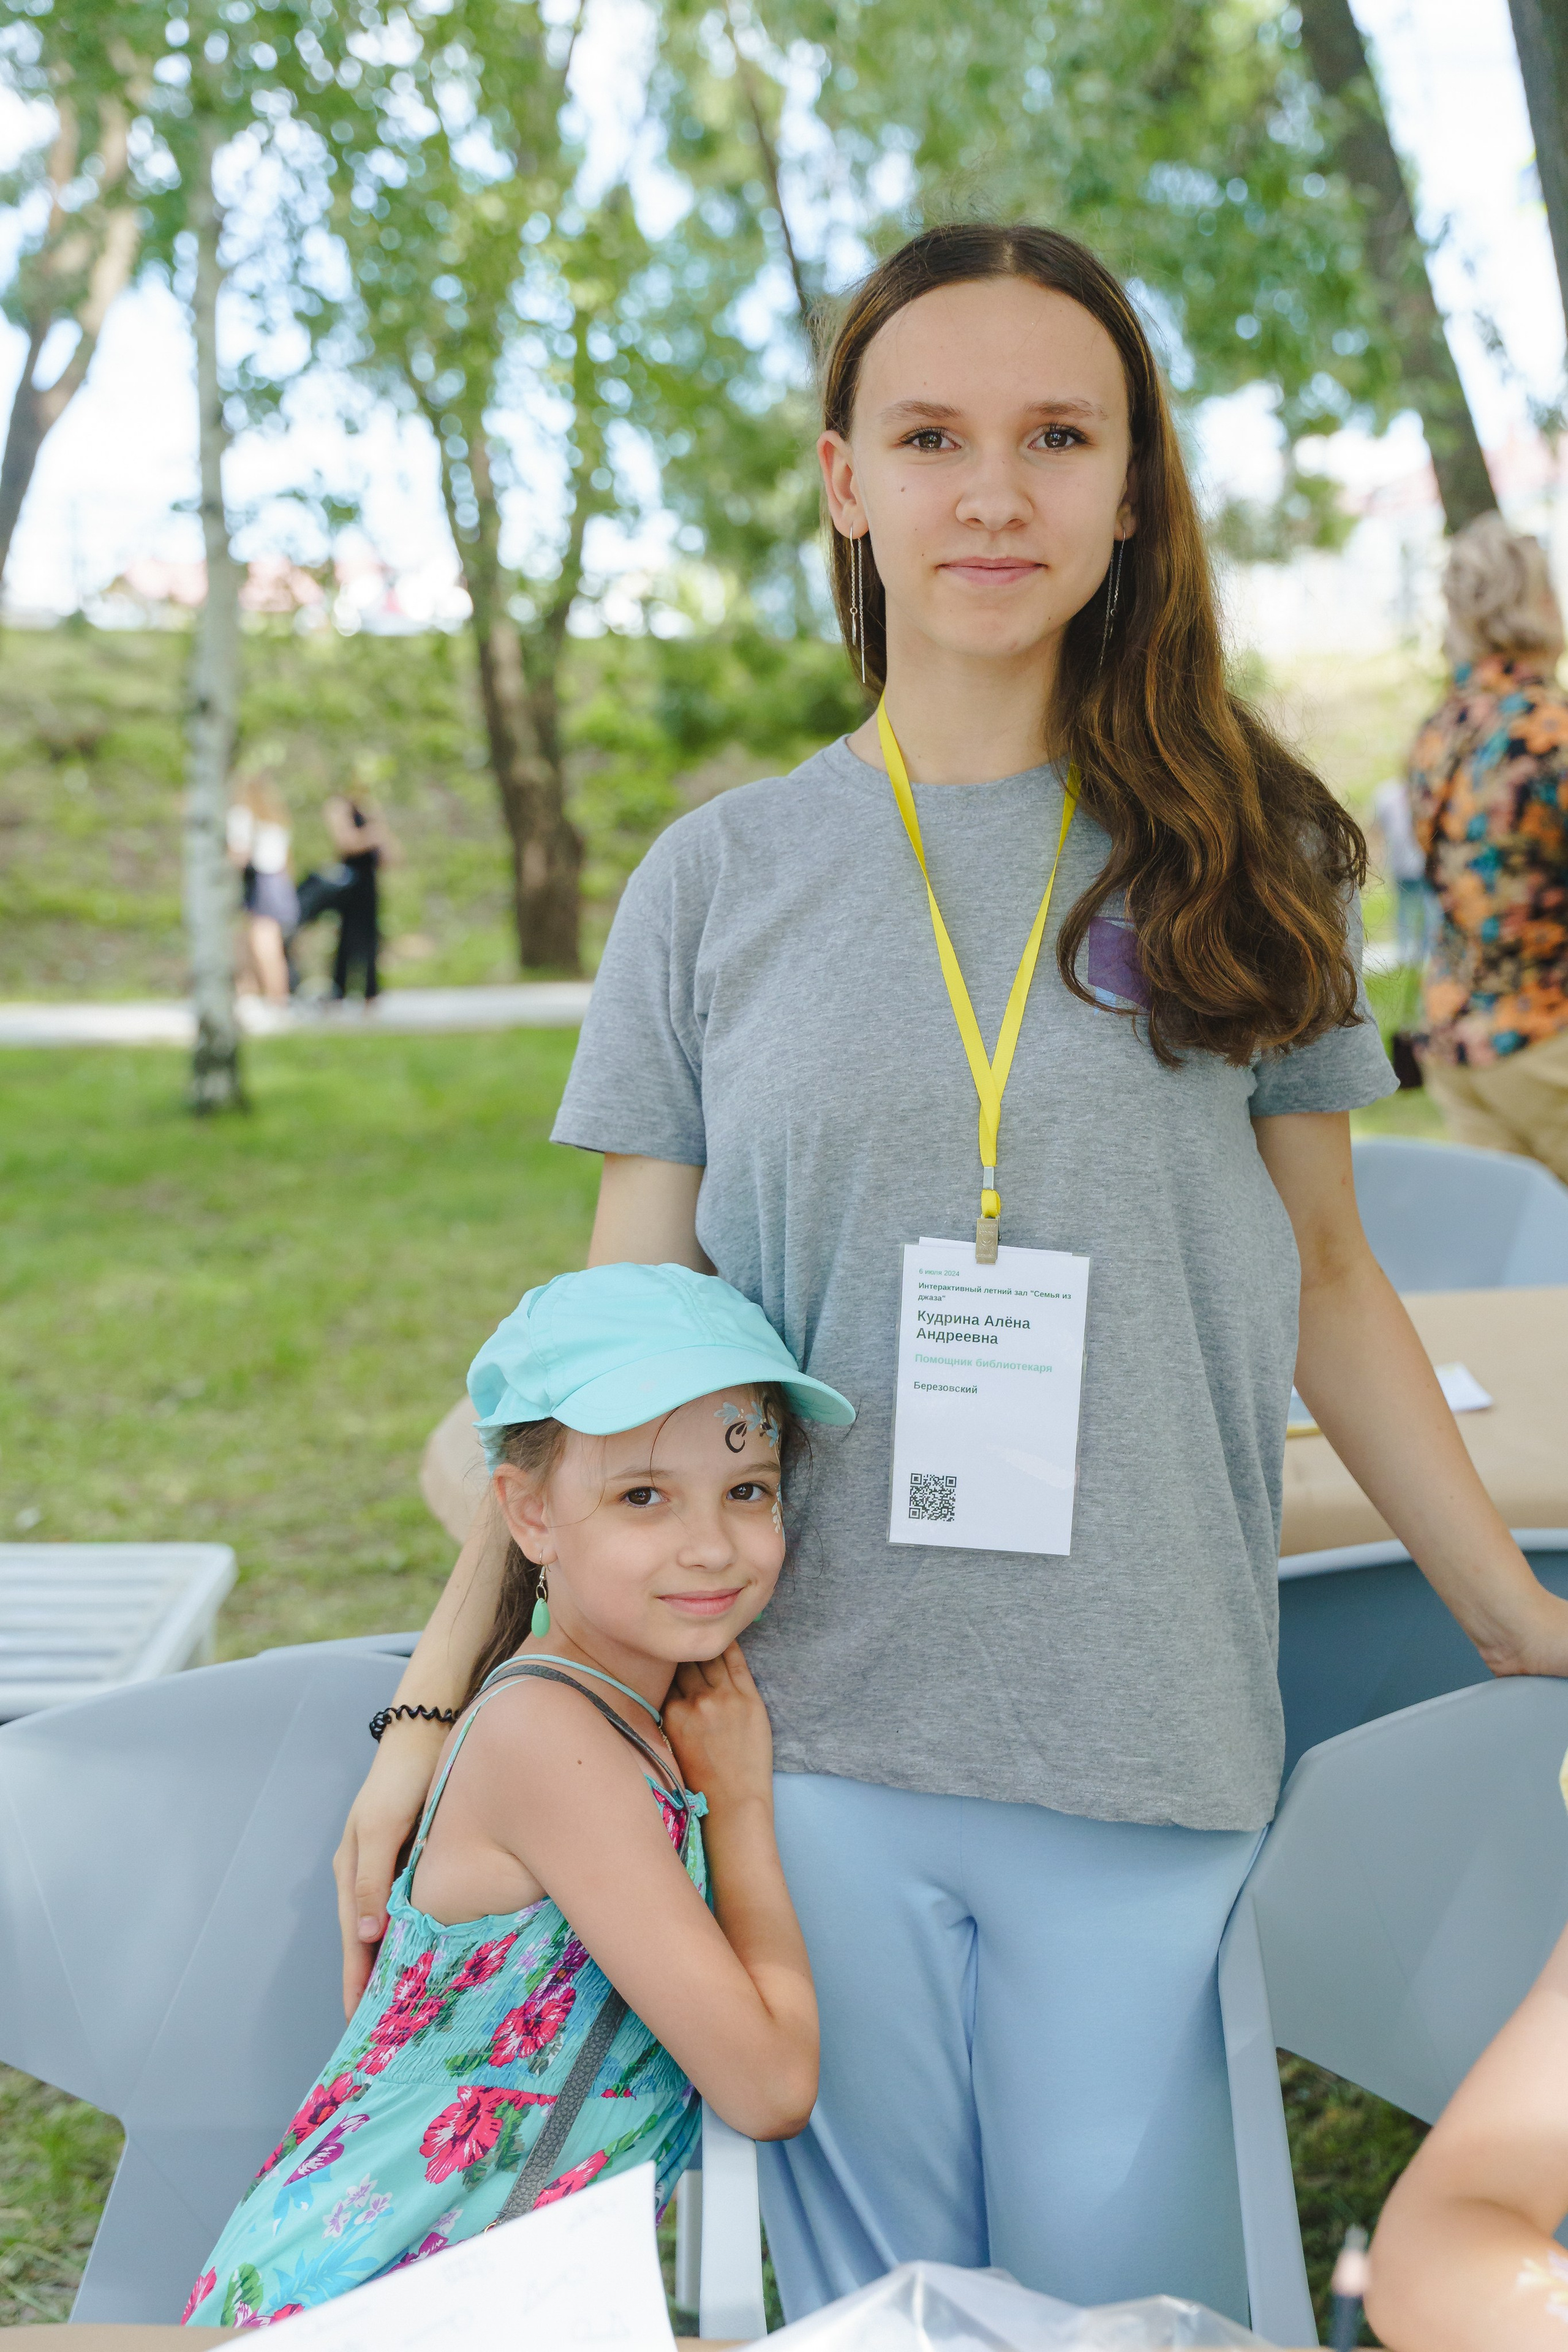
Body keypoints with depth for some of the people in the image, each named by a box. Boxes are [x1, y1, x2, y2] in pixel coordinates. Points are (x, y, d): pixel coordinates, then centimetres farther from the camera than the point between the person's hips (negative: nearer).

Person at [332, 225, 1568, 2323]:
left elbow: (1328, 1289, 10)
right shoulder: (719, 875, 3)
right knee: (876, 2306, 11)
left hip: (1151, 1756, 0)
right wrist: (437, 1698, 1)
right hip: (812, 1744, 0)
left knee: (1123, 2297, 7)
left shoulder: (1242, 859, 4)